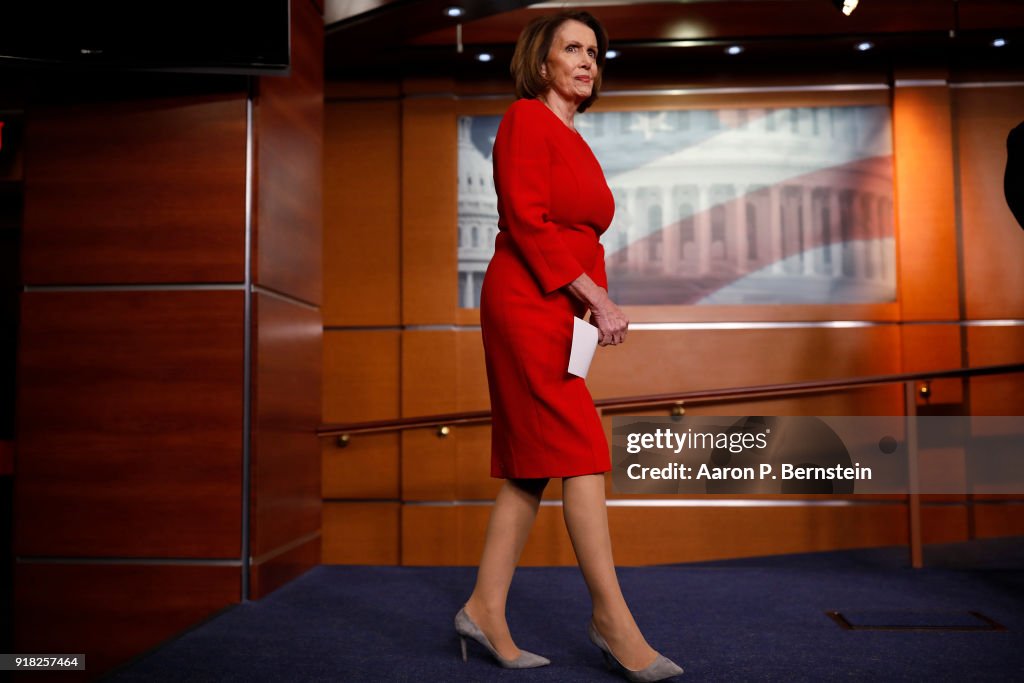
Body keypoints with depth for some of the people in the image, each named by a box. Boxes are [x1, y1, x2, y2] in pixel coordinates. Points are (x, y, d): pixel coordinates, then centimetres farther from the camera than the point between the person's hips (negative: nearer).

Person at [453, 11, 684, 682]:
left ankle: (486, 610, 14)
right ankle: (612, 618, -1)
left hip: (559, 311, 9)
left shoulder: (576, 141, 22)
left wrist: (600, 304, 4)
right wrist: (595, 295, -15)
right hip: (526, 304, -9)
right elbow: (527, 221, -14)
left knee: (532, 464, 7)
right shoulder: (526, 119, -3)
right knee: (580, 452, -9)